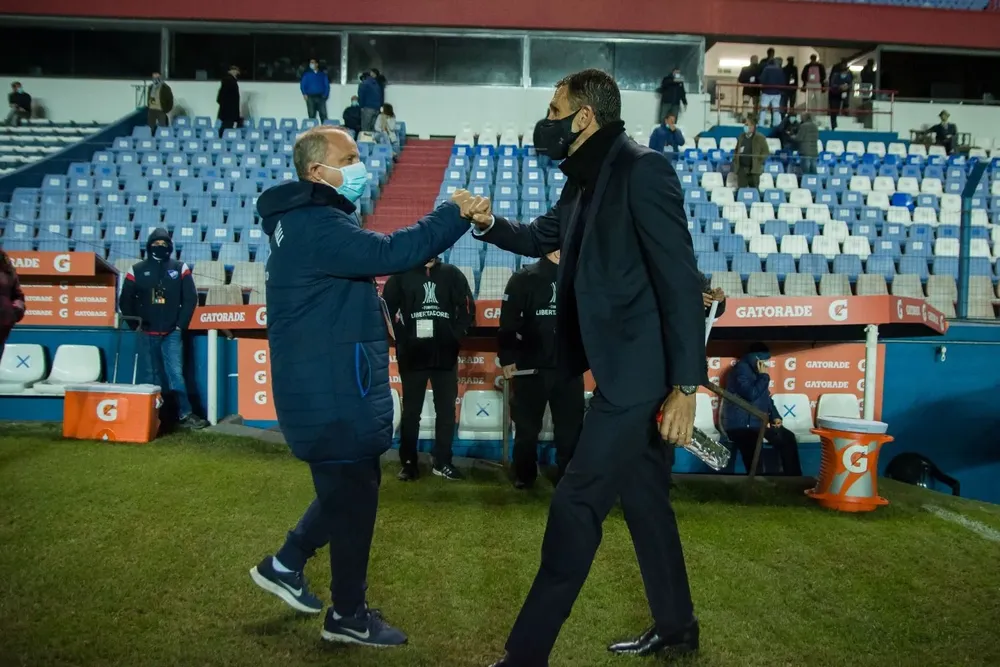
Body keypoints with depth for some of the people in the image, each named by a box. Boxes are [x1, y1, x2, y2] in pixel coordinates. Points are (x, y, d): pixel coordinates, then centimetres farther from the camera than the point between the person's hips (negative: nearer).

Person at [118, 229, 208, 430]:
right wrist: (135, 325, 1)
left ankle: (185, 414, -5)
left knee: (175, 373, -8)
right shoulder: (137, 270, 5)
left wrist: (181, 324, -2)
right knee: (152, 377, 7)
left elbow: (191, 298, 2)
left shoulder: (180, 268, 2)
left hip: (172, 333, -1)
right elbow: (125, 301, 8)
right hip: (147, 334, 1)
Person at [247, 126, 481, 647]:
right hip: (331, 391, -11)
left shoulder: (314, 220, 17)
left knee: (347, 485, 21)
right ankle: (349, 615, 19)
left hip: (333, 385, 11)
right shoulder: (314, 224, -20)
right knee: (354, 491, 2)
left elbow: (368, 260, 13)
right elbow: (389, 253, -30)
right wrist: (453, 215, -22)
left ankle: (285, 564, 34)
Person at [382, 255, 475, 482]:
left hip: (445, 356, 2)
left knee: (446, 411, 6)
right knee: (411, 412, 6)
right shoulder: (401, 275, 3)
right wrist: (402, 339, -7)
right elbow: (387, 309, 1)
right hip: (412, 356, -1)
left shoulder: (452, 274, 8)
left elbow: (468, 309, 7)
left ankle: (443, 463, 17)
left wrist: (455, 336, -3)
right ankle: (408, 463, 16)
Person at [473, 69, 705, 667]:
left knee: (576, 505, -6)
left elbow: (681, 278, -19)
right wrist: (489, 225, 9)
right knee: (643, 498, 18)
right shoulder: (587, 183, 13)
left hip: (639, 372, -10)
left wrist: (685, 385, -23)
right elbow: (540, 239, 30)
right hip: (624, 371, 10)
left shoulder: (642, 169, -14)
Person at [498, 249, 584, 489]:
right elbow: (508, 322, -4)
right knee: (527, 426, 8)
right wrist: (507, 358, -10)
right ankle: (524, 475, 23)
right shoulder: (525, 278, 0)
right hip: (531, 367, -2)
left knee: (571, 427, 4)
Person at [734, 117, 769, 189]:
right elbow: (736, 150, 20)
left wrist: (758, 162, -9)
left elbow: (766, 152, -4)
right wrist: (735, 161, 7)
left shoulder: (760, 138, -3)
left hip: (754, 169, -4)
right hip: (741, 169, 4)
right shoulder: (741, 137, 12)